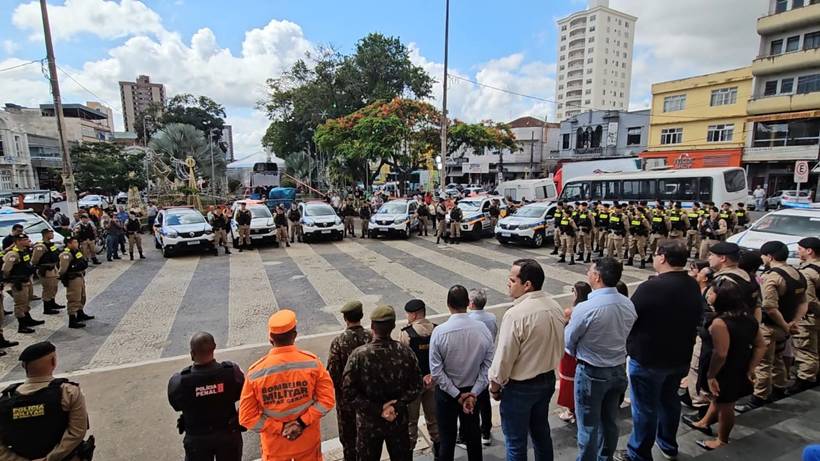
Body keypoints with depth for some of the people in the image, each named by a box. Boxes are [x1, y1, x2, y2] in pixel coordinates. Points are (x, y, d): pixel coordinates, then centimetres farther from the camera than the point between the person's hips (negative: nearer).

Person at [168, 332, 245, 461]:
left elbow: (176, 405, -7)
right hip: (228, 434, 0)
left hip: (197, 438, 0)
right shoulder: (231, 371, -26)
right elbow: (241, 394, -7)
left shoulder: (179, 381, -28)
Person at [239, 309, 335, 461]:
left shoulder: (255, 372, -16)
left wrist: (279, 428, -9)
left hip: (275, 445, 0)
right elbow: (327, 400, -15)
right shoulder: (312, 363, -17)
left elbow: (247, 417, -12)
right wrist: (302, 422, -13)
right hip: (308, 441, 0)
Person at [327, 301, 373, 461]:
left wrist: (335, 390, 2)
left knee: (348, 437, 18)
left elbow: (332, 372, -16)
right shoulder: (372, 337, -14)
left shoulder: (338, 341, -20)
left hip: (346, 397, -2)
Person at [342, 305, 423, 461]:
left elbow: (349, 390, -18)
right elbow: (416, 387, -10)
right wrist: (397, 406, -11)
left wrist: (377, 409, -15)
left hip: (368, 422, -1)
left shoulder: (358, 355, -21)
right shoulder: (406, 353, -15)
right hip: (399, 420, 2)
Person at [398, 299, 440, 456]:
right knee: (433, 417, 20)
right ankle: (438, 450, 34)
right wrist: (432, 375, 3)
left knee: (411, 420, 12)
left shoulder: (406, 333, -19)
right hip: (433, 381, 4)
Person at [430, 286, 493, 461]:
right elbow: (488, 365, -11)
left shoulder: (439, 332, -22)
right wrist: (473, 393, -9)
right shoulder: (482, 329, -14)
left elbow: (436, 371, -19)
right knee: (473, 435, 22)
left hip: (447, 393, -3)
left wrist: (457, 395, -12)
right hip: (473, 390, 3)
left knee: (447, 438, 13)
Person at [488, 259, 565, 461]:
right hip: (548, 379, 7)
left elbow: (504, 357, -21)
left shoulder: (516, 315, -29)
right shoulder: (555, 307, -5)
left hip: (520, 387, -7)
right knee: (541, 432, 26)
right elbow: (560, 347, 7)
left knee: (516, 442, 11)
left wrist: (495, 385, -5)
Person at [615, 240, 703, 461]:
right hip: (681, 356, 7)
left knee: (645, 408, 7)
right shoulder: (694, 286, -2)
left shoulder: (651, 287, -27)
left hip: (648, 358, -7)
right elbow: (698, 319, 12)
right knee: (670, 400, 25)